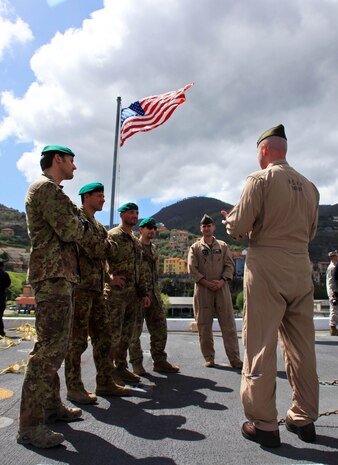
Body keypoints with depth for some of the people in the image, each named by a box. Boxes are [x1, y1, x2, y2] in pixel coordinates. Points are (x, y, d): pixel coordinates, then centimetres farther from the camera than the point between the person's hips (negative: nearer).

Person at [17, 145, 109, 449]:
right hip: (53, 275, -11)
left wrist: (94, 241, 9)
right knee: (49, 347, -10)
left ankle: (51, 406, 26)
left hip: (60, 276, 11)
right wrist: (90, 233, 2)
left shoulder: (53, 191, 25)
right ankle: (30, 424, -3)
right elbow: (69, 230, -16)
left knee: (57, 345, 15)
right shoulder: (45, 187, -7)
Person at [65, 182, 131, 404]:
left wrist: (101, 250, -9)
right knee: (78, 338, -1)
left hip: (97, 287, 9)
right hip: (81, 286, -9)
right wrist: (109, 247, 1)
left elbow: (110, 250, 10)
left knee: (103, 336, 10)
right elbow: (93, 250, -17)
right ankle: (74, 387, 10)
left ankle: (105, 382, 19)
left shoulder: (98, 225, 21)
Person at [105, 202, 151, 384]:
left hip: (133, 294, 8)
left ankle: (121, 367, 22)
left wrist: (144, 293, 16)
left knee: (127, 333, 12)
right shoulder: (112, 235, -5)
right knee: (113, 333, -2)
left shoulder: (136, 241, 18)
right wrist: (109, 278, -24)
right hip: (116, 292, -7)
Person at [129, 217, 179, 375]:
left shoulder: (154, 249, 18)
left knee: (160, 328, 8)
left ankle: (159, 361, 19)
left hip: (154, 293, 7)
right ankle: (136, 363, 14)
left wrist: (155, 289, 15)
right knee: (135, 329, 3)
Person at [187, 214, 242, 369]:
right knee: (204, 326, 4)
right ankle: (209, 358, 15)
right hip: (202, 289, -1)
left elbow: (230, 266, 6)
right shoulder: (195, 247, 8)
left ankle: (234, 359, 6)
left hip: (222, 288, 1)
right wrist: (207, 282, -11)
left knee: (228, 325, 0)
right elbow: (192, 268, -1)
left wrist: (222, 281, -11)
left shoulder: (223, 246, 13)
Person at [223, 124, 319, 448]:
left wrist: (229, 220, 12)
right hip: (301, 269, 7)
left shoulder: (260, 179, -6)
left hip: (267, 267, -6)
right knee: (301, 345, 13)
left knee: (261, 345, 0)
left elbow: (237, 227, -9)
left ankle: (263, 424, 8)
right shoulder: (309, 186, 13)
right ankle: (304, 419, 25)